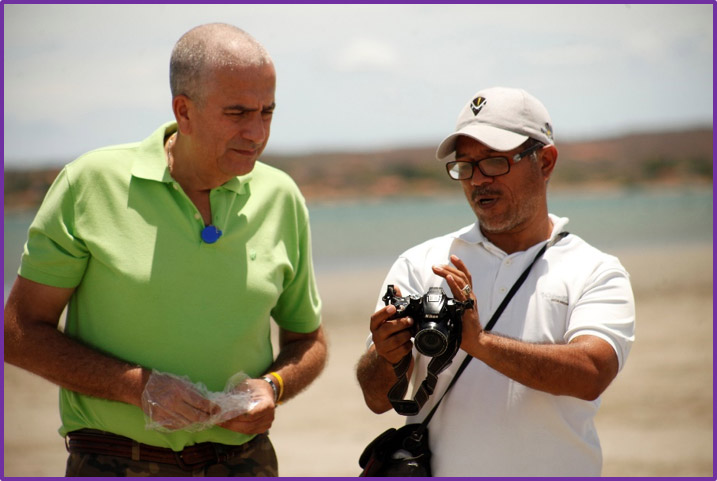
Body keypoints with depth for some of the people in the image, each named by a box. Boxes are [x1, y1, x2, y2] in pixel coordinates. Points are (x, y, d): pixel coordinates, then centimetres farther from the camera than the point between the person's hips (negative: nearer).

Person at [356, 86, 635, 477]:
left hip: (553, 472, -1)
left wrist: (480, 342, -21)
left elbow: (590, 374, -11)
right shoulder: (420, 265, 12)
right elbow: (378, 398, 4)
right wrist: (387, 357, -16)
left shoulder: (597, 273, 7)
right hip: (435, 471, 1)